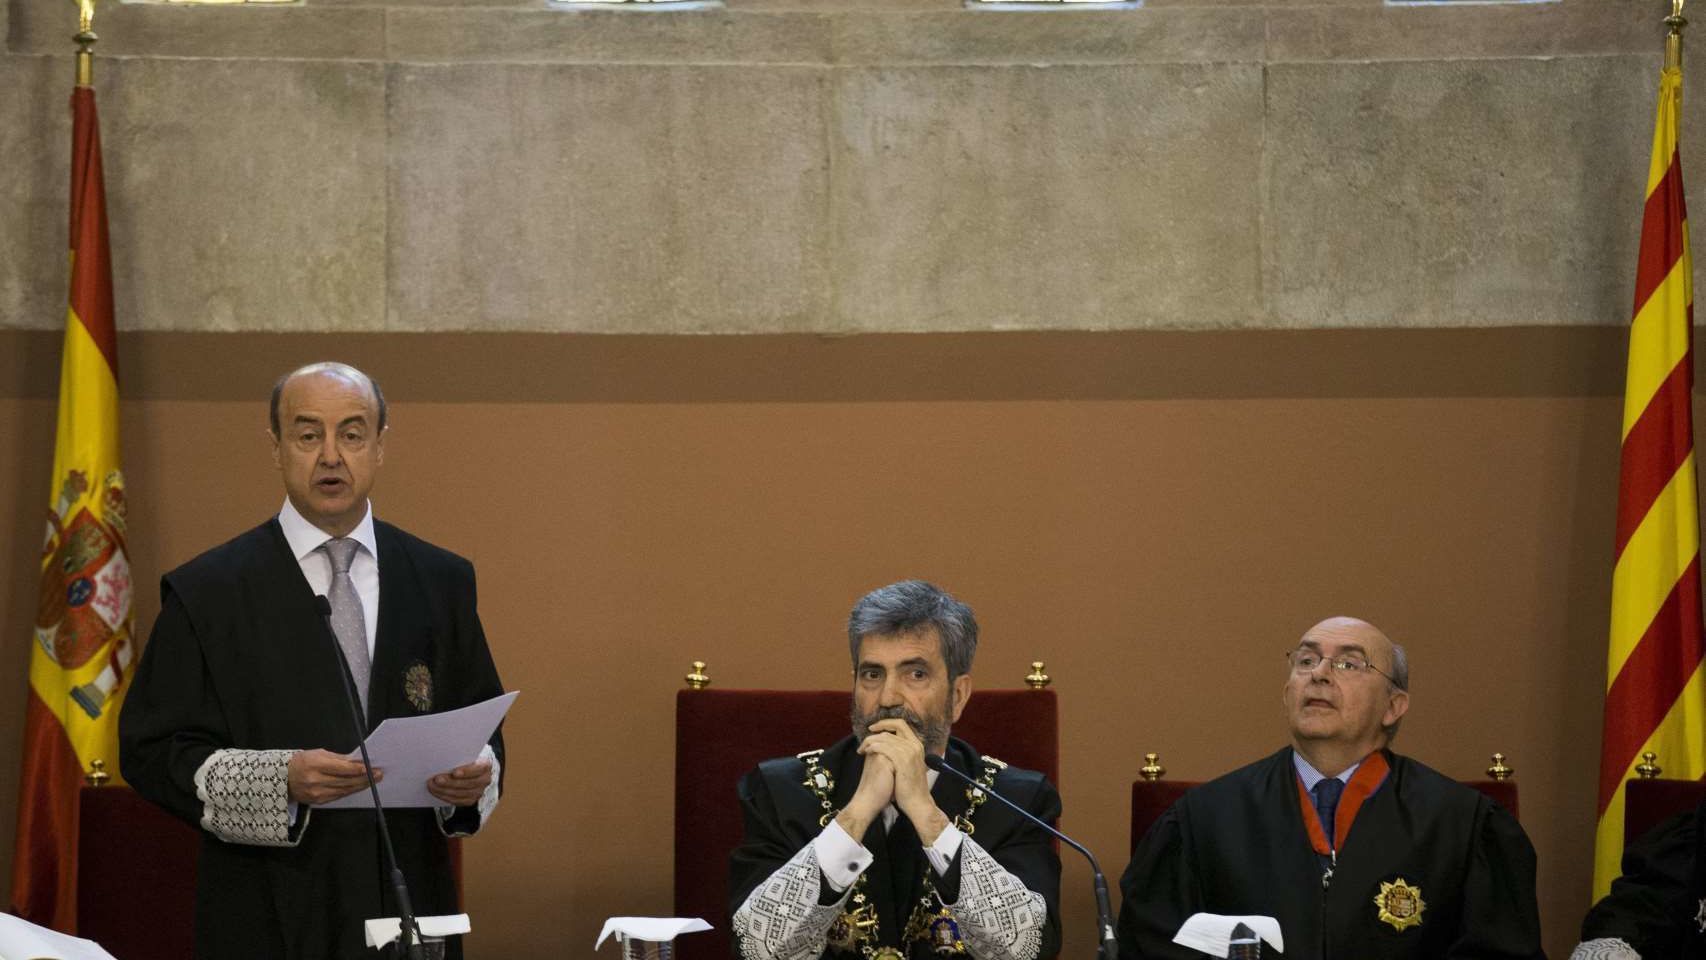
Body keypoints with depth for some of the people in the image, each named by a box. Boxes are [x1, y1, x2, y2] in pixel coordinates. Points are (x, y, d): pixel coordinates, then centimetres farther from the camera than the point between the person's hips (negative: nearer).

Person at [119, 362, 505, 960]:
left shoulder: (442, 581, 9)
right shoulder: (206, 592, -2)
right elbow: (152, 752, -6)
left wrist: (473, 777, -11)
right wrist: (281, 780, -21)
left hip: (412, 911, 3)